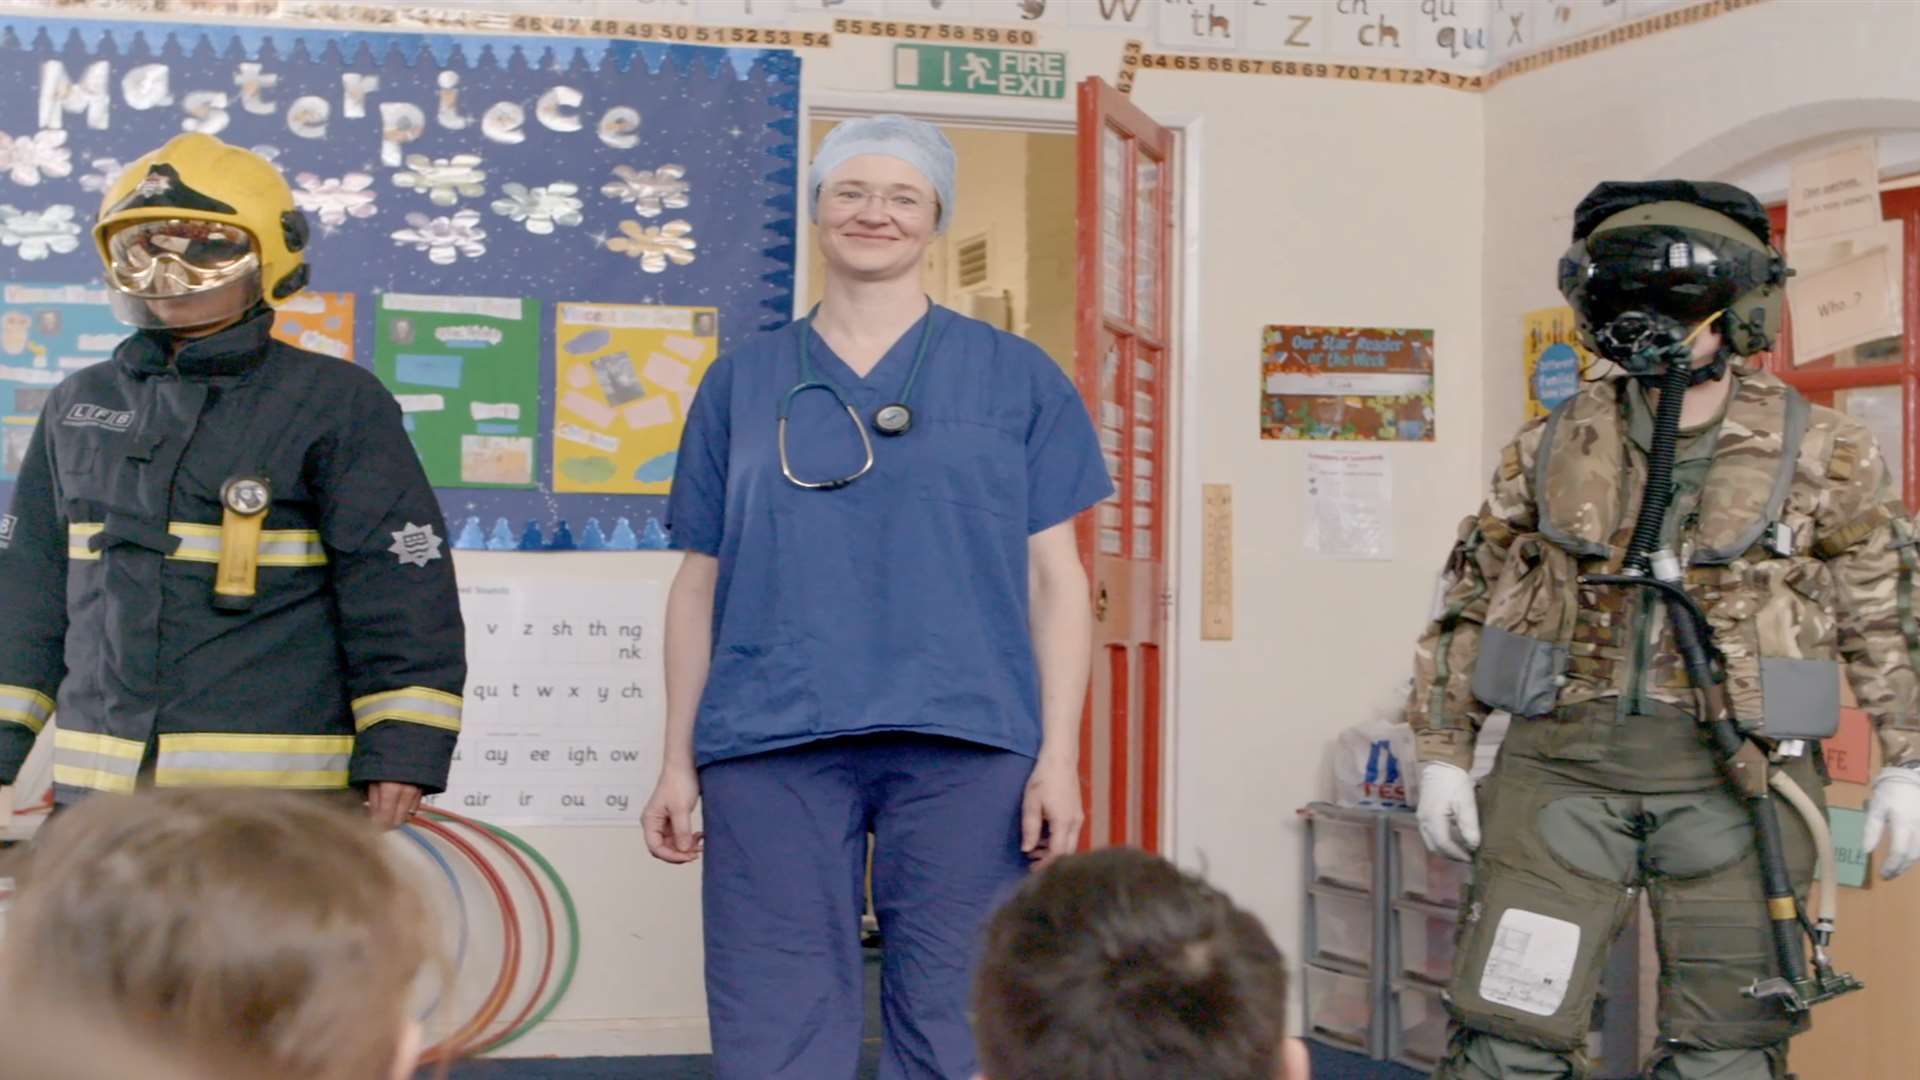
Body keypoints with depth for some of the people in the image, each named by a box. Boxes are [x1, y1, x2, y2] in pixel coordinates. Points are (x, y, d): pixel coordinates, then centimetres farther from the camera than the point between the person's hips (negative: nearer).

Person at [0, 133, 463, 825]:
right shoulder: (79, 406, 14)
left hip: (279, 792, -5)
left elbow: (403, 585, -6)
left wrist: (401, 750, -12)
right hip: (98, 783, 5)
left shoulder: (338, 404, -2)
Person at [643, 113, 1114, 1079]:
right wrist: (678, 763, 8)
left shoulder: (1017, 377, 9)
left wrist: (1059, 757, -2)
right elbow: (700, 580, 14)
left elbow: (1055, 577, 7)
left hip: (963, 745, -1)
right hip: (770, 745, 1)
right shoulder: (742, 383, 14)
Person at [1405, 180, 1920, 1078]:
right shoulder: (1552, 449, 5)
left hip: (1736, 772, -1)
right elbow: (1469, 599, 11)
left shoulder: (1820, 454, 0)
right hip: (1566, 759, 1)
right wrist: (1441, 753, 7)